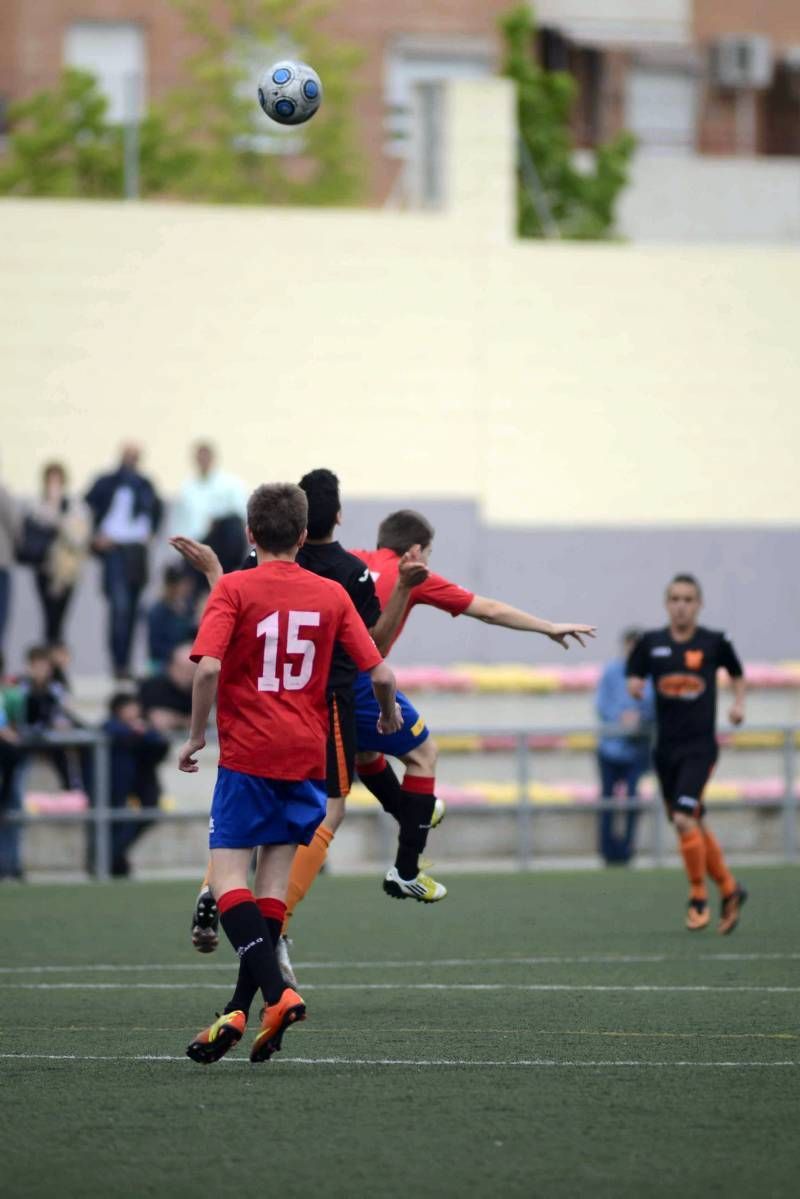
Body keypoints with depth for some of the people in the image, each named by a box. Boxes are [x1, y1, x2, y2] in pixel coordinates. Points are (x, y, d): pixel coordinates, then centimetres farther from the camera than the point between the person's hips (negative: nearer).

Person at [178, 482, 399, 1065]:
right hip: (307, 755, 4)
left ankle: (277, 991, -25)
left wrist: (197, 734, -5)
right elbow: (380, 673, 3)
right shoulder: (331, 594, 6)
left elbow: (208, 666, -18)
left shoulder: (234, 589, -5)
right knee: (275, 881, 9)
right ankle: (240, 1011, 6)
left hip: (248, 753, -4)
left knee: (227, 873, -5)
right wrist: (388, 713, 24)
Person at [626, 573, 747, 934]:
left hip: (700, 745, -4)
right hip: (666, 747, 4)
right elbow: (632, 679, 10)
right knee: (697, 828, 11)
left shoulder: (714, 643, -2)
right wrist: (635, 687, -12)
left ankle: (698, 898, -2)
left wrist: (739, 704, 0)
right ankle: (729, 890, 30)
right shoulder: (650, 643, 2)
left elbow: (737, 674, 15)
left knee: (684, 820, -18)